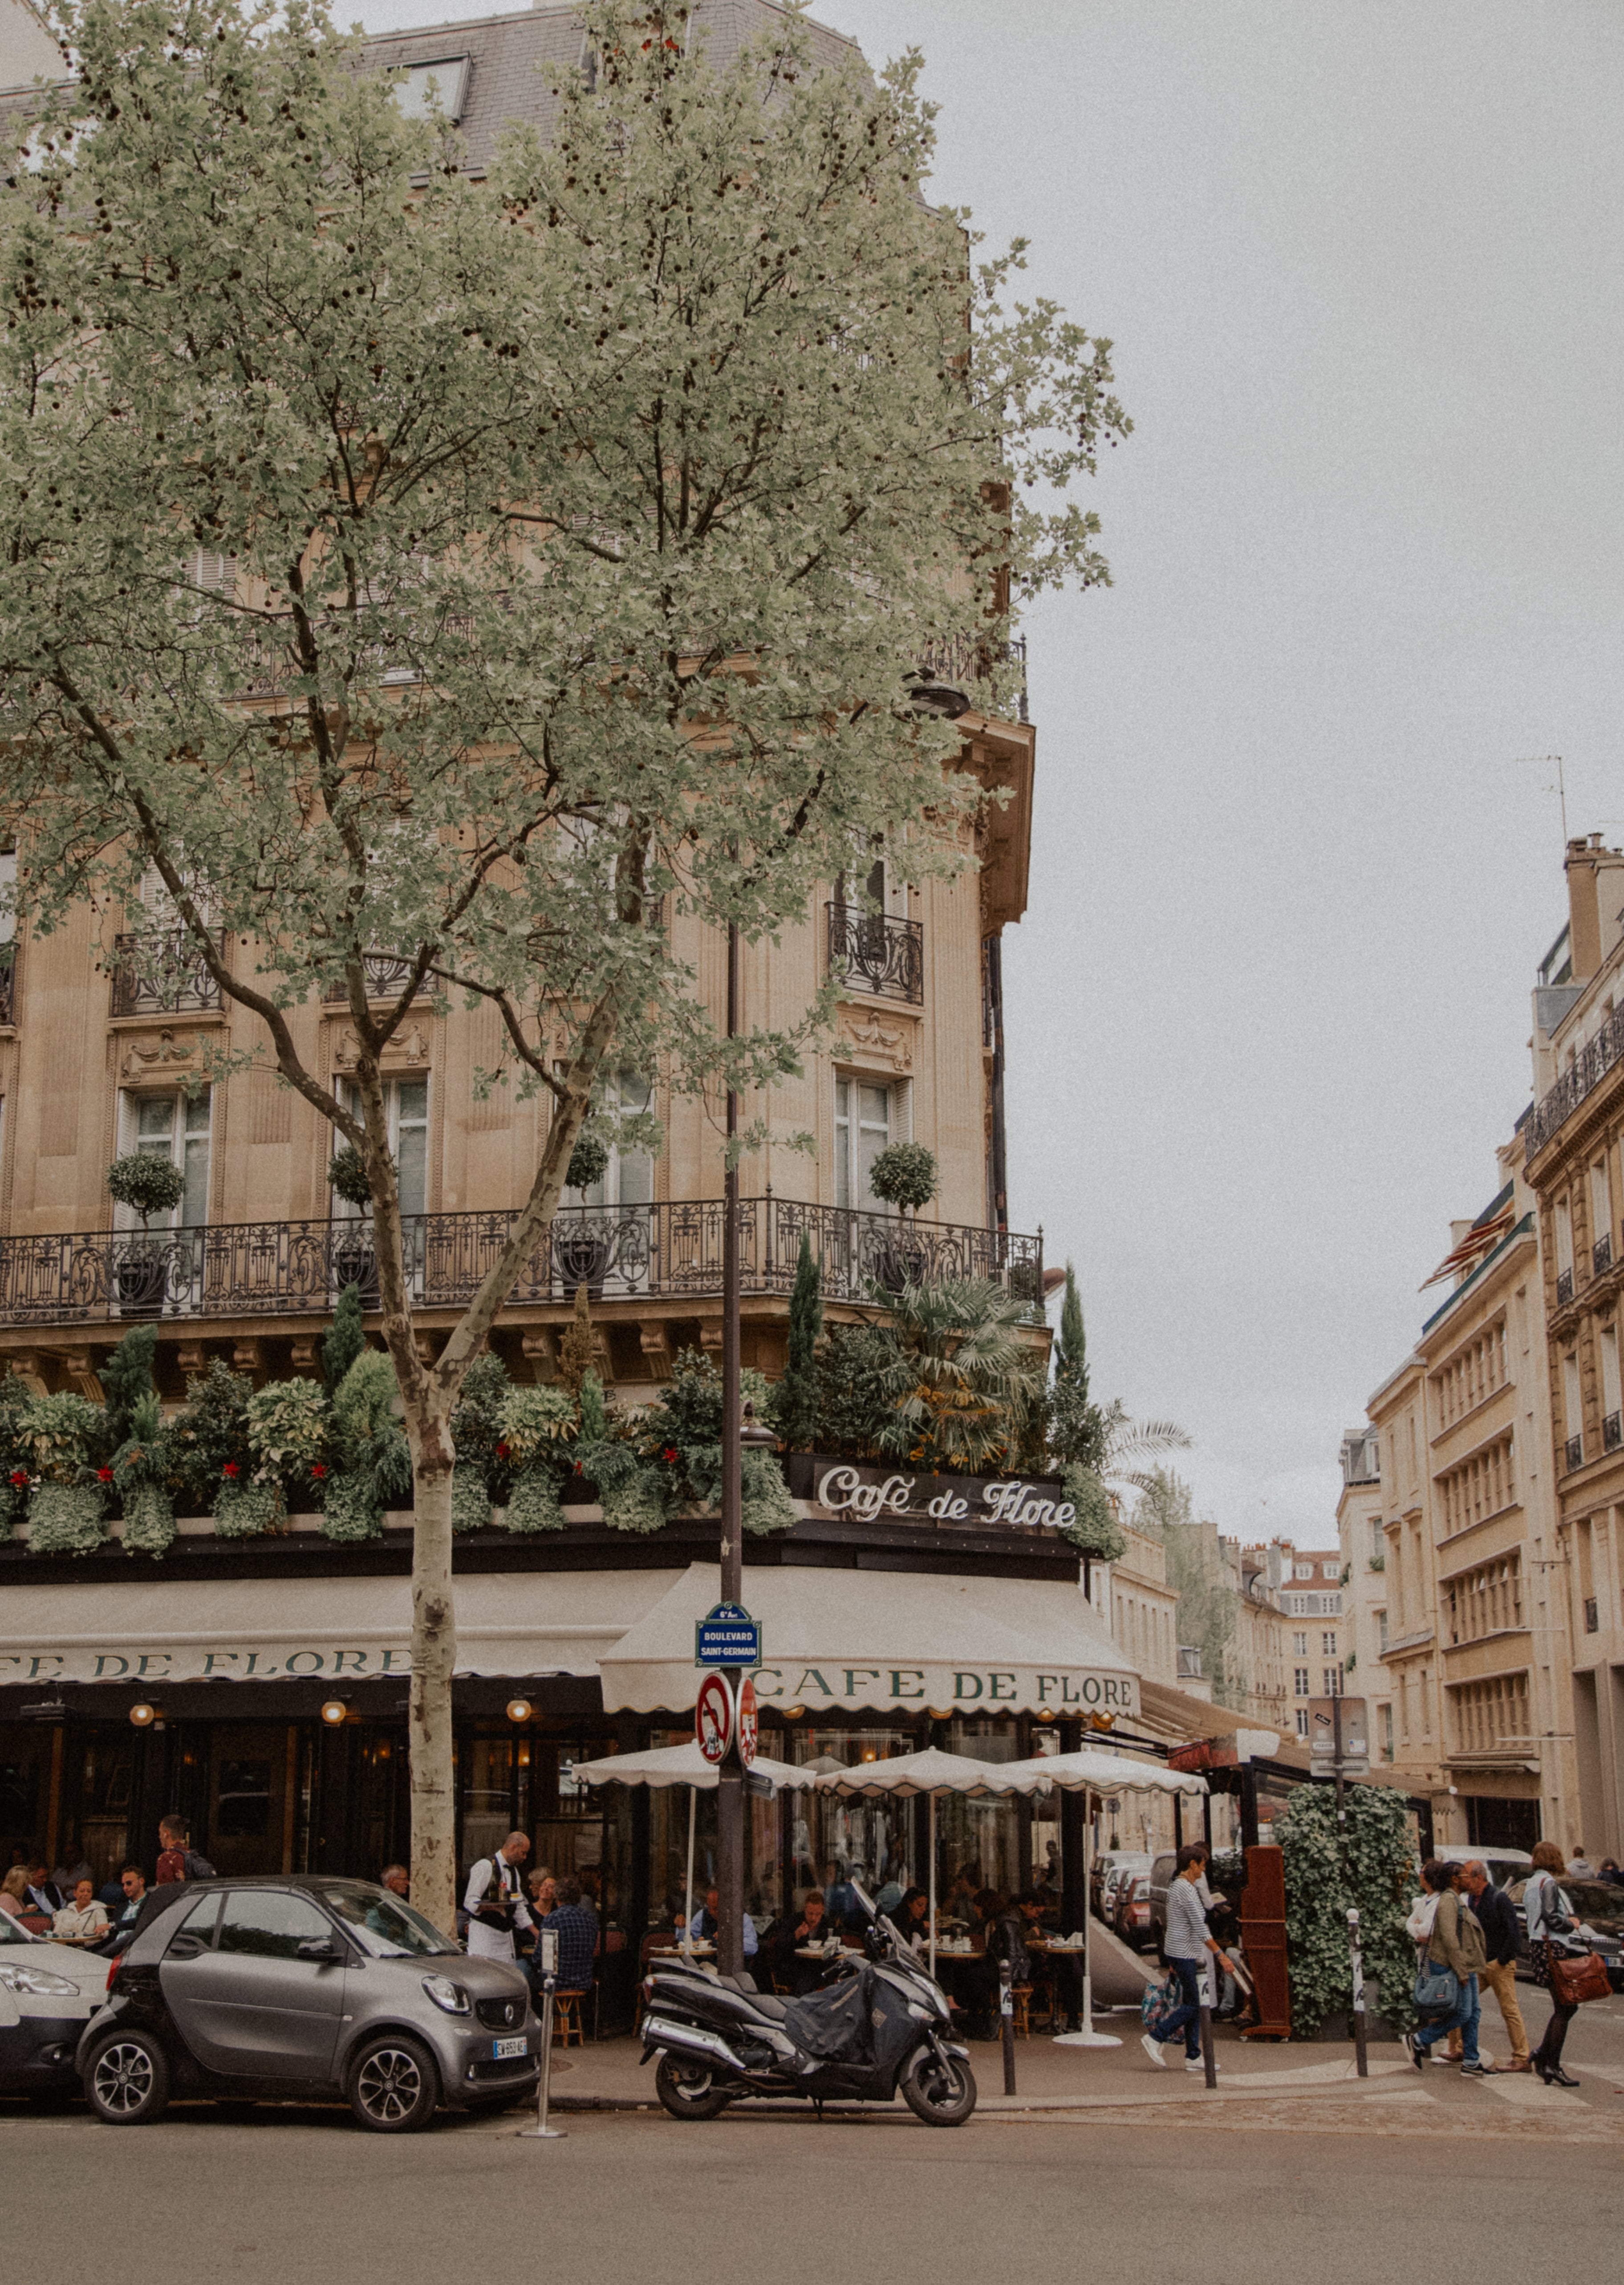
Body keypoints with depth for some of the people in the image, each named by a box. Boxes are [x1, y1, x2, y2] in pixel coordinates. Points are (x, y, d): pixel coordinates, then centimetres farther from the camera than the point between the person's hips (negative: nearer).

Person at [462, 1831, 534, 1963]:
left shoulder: (514, 1871, 17)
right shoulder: (485, 1866, -10)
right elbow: (470, 1902, -15)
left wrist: (537, 1933, 17)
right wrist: (494, 1907, -31)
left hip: (505, 1933, 8)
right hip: (484, 1933, -8)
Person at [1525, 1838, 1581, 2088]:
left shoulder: (1531, 1883, 16)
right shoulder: (1548, 1883, -13)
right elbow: (1551, 1916, -23)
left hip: (1536, 1946, 9)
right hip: (1550, 1948, -9)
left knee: (1566, 2007, 14)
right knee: (1564, 2008, -3)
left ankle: (1542, 2054, 10)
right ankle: (1553, 2065, -3)